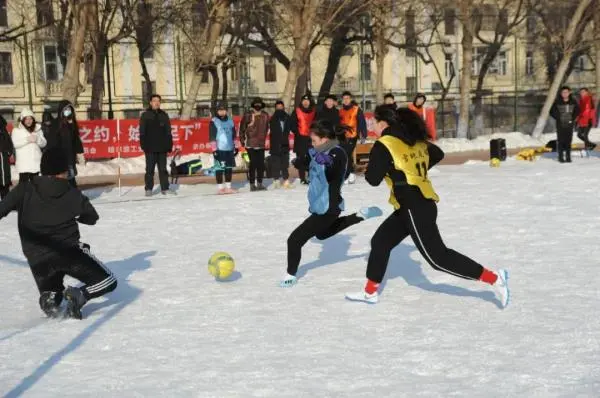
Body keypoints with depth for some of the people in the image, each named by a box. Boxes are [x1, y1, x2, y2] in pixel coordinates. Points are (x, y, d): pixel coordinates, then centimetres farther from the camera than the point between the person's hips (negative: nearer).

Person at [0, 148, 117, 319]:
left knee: (50, 291, 30)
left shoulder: (24, 191, -1)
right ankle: (80, 295, -18)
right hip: (70, 252, -2)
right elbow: (92, 218, 15)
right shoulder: (73, 194, 1)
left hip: (38, 259, 2)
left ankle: (49, 298, -7)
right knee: (108, 281, 11)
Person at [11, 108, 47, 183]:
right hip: (23, 163, -3)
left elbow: (43, 143, 7)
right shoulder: (17, 130, 2)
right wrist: (27, 139, -20)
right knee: (23, 183, -8)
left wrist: (37, 139, -13)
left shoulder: (38, 129, 12)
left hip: (36, 162, 4)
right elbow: (15, 143, -12)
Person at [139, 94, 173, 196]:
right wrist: (143, 145, -9)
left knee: (163, 169, 6)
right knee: (150, 169, 2)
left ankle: (165, 188, 9)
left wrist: (169, 145, 5)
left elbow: (168, 132, 11)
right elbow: (142, 132, -1)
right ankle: (148, 189, 6)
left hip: (162, 148, 3)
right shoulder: (145, 115, 2)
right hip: (150, 148, -3)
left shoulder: (164, 115, 11)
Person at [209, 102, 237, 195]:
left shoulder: (230, 120, 14)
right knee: (219, 168, -5)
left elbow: (234, 135, 20)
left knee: (229, 167, 8)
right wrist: (214, 149, -10)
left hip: (230, 148, 5)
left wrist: (235, 147, 17)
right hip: (220, 149, -5)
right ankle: (220, 188, 0)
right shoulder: (214, 122, -1)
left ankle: (228, 187, 16)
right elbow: (212, 137, -4)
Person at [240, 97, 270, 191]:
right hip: (251, 144, -4)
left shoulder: (265, 115, 8)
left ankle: (259, 183, 17)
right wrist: (242, 140, -2)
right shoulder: (248, 115, -5)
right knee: (253, 163, -6)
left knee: (261, 164, 7)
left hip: (261, 144, 5)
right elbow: (242, 128, -1)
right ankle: (252, 184, 1)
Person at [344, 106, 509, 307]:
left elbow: (373, 179, -12)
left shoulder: (384, 145, -12)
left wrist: (375, 167, 9)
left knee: (437, 257, -5)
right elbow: (438, 154, 27)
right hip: (420, 205, 9)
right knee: (380, 241, 16)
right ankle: (370, 292, 25)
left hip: (414, 208, -9)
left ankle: (494, 278, -3)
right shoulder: (415, 140, 12)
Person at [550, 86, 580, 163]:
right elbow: (552, 112, 0)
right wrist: (558, 118, -6)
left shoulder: (573, 102, 1)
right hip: (560, 125, -2)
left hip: (569, 125, 2)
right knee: (560, 141, -2)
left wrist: (573, 118, 3)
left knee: (568, 141, 4)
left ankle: (568, 157, 12)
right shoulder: (557, 102, -6)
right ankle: (561, 157, 5)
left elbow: (577, 111, 15)